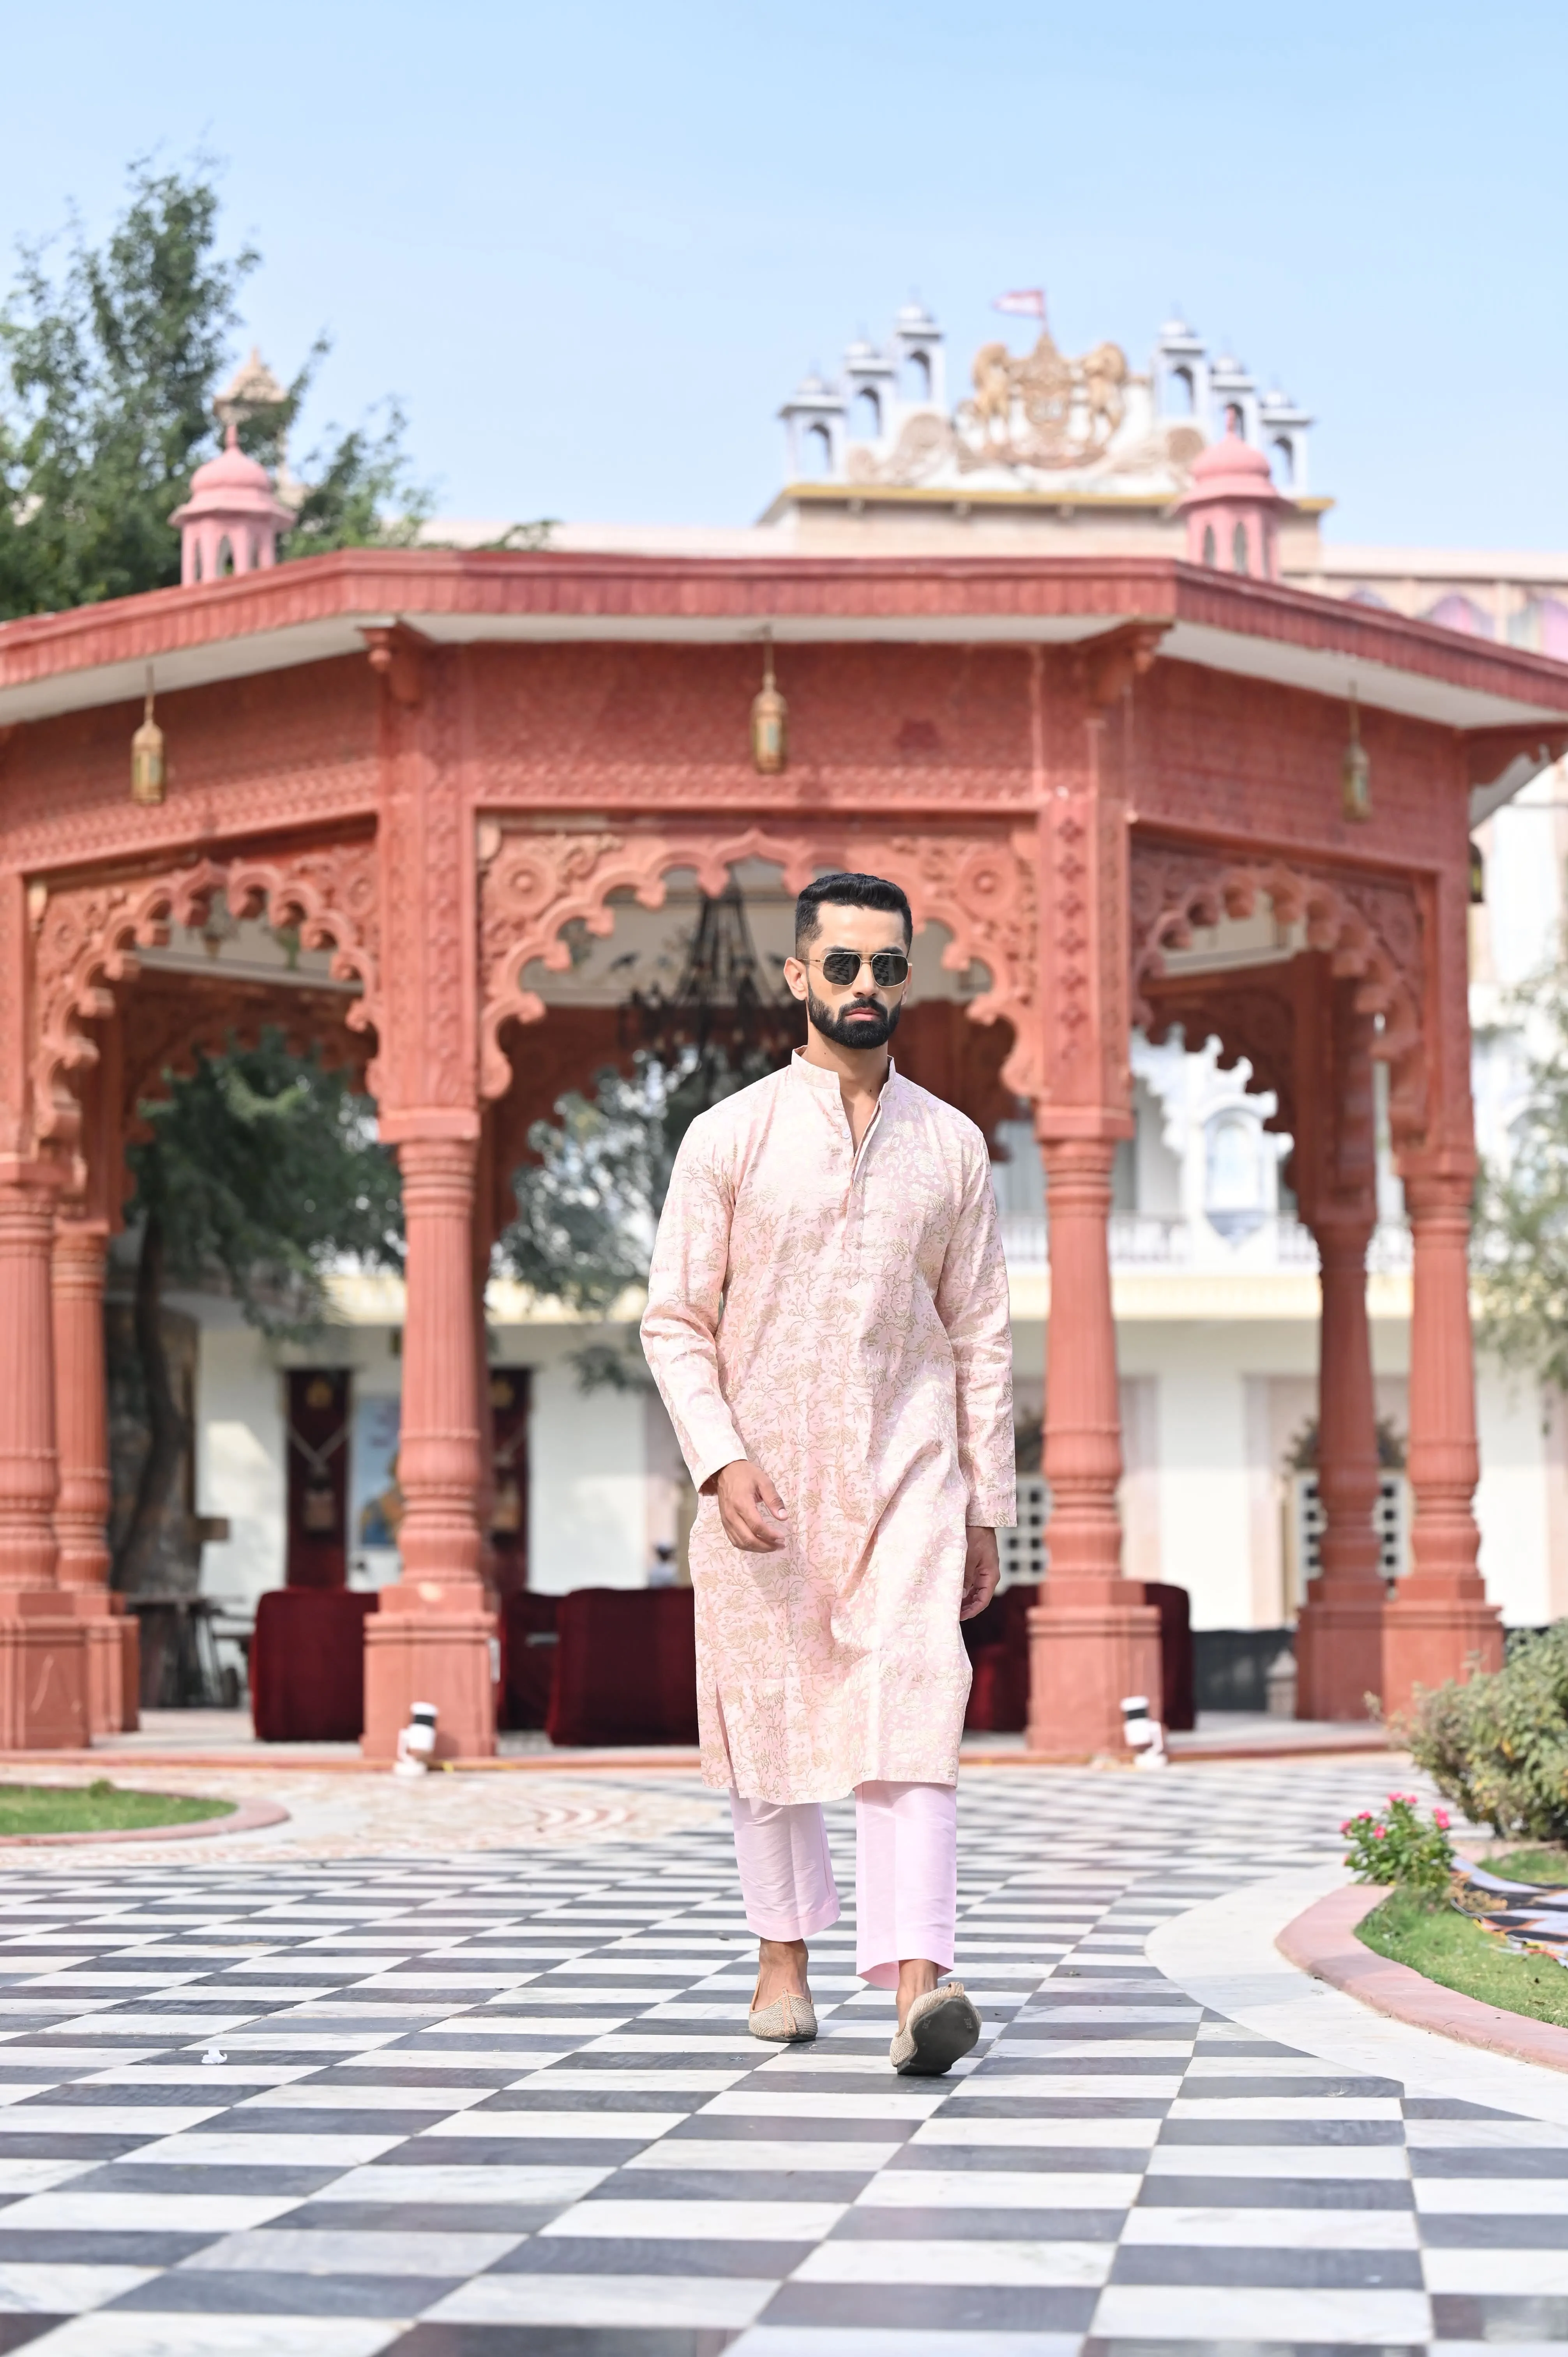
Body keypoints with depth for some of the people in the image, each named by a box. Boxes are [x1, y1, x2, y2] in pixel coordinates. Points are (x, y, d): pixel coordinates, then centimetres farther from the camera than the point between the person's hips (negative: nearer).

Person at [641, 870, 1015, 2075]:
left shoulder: (954, 1146, 7)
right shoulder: (730, 1138, 1)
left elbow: (981, 1336, 10)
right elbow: (676, 1324, 0)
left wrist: (987, 1509, 7)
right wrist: (722, 1463, -14)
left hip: (907, 1478, 0)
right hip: (760, 1485, 0)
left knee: (910, 1722, -14)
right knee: (768, 1721, 10)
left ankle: (917, 1983, -24)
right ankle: (786, 1952, 30)